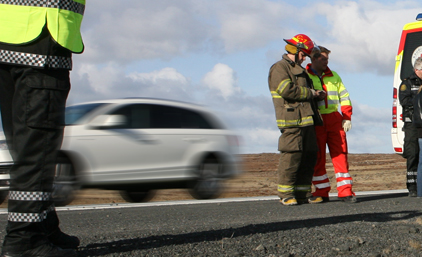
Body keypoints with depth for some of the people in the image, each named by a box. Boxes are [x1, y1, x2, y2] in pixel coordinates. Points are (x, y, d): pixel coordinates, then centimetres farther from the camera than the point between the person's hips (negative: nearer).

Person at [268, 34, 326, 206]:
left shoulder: (299, 70, 27)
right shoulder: (279, 68, -4)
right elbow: (287, 90, -18)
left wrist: (317, 95, 11)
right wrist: (310, 93, -8)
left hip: (306, 120, 9)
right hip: (292, 121, -9)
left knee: (309, 156, 7)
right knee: (291, 156, -11)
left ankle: (303, 192, 13)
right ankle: (285, 194, -4)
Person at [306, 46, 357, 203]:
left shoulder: (333, 76, 18)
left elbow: (344, 97, 18)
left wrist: (347, 118, 6)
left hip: (335, 120, 3)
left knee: (340, 154, -3)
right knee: (317, 158, -2)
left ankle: (345, 192, -2)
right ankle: (322, 193, 6)